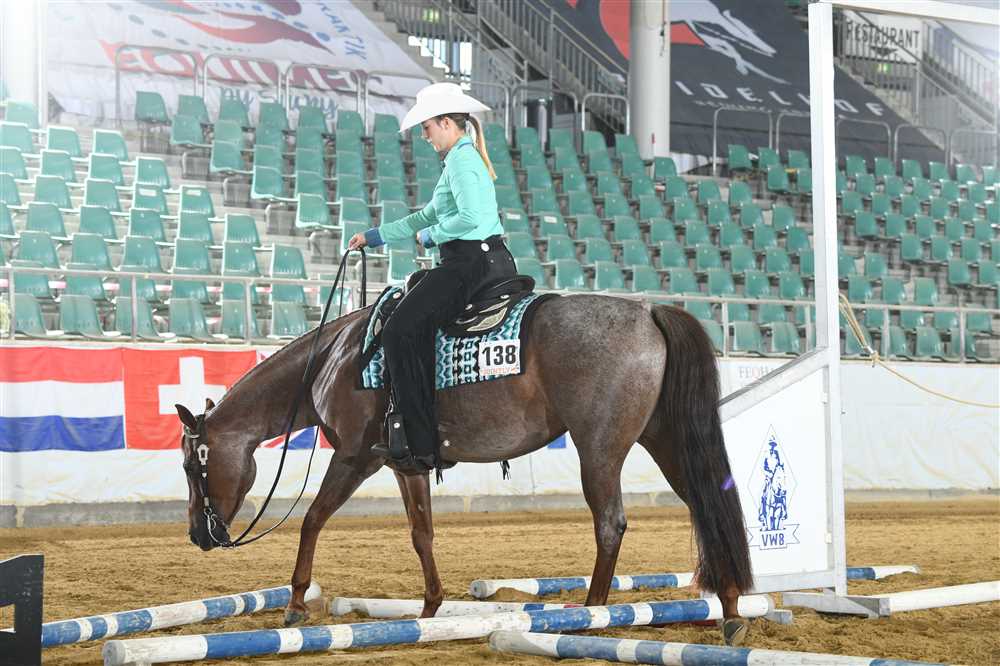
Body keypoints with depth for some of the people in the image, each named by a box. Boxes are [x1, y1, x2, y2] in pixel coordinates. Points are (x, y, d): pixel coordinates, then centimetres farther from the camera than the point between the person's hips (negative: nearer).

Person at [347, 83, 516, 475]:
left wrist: (432, 235, -8)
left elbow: (470, 216, -25)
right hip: (492, 262, 11)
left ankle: (419, 446, -22)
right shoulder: (467, 157, 22)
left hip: (469, 263, -11)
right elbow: (430, 215, 30)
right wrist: (375, 236, 32)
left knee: (401, 333, -18)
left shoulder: (460, 159, -11)